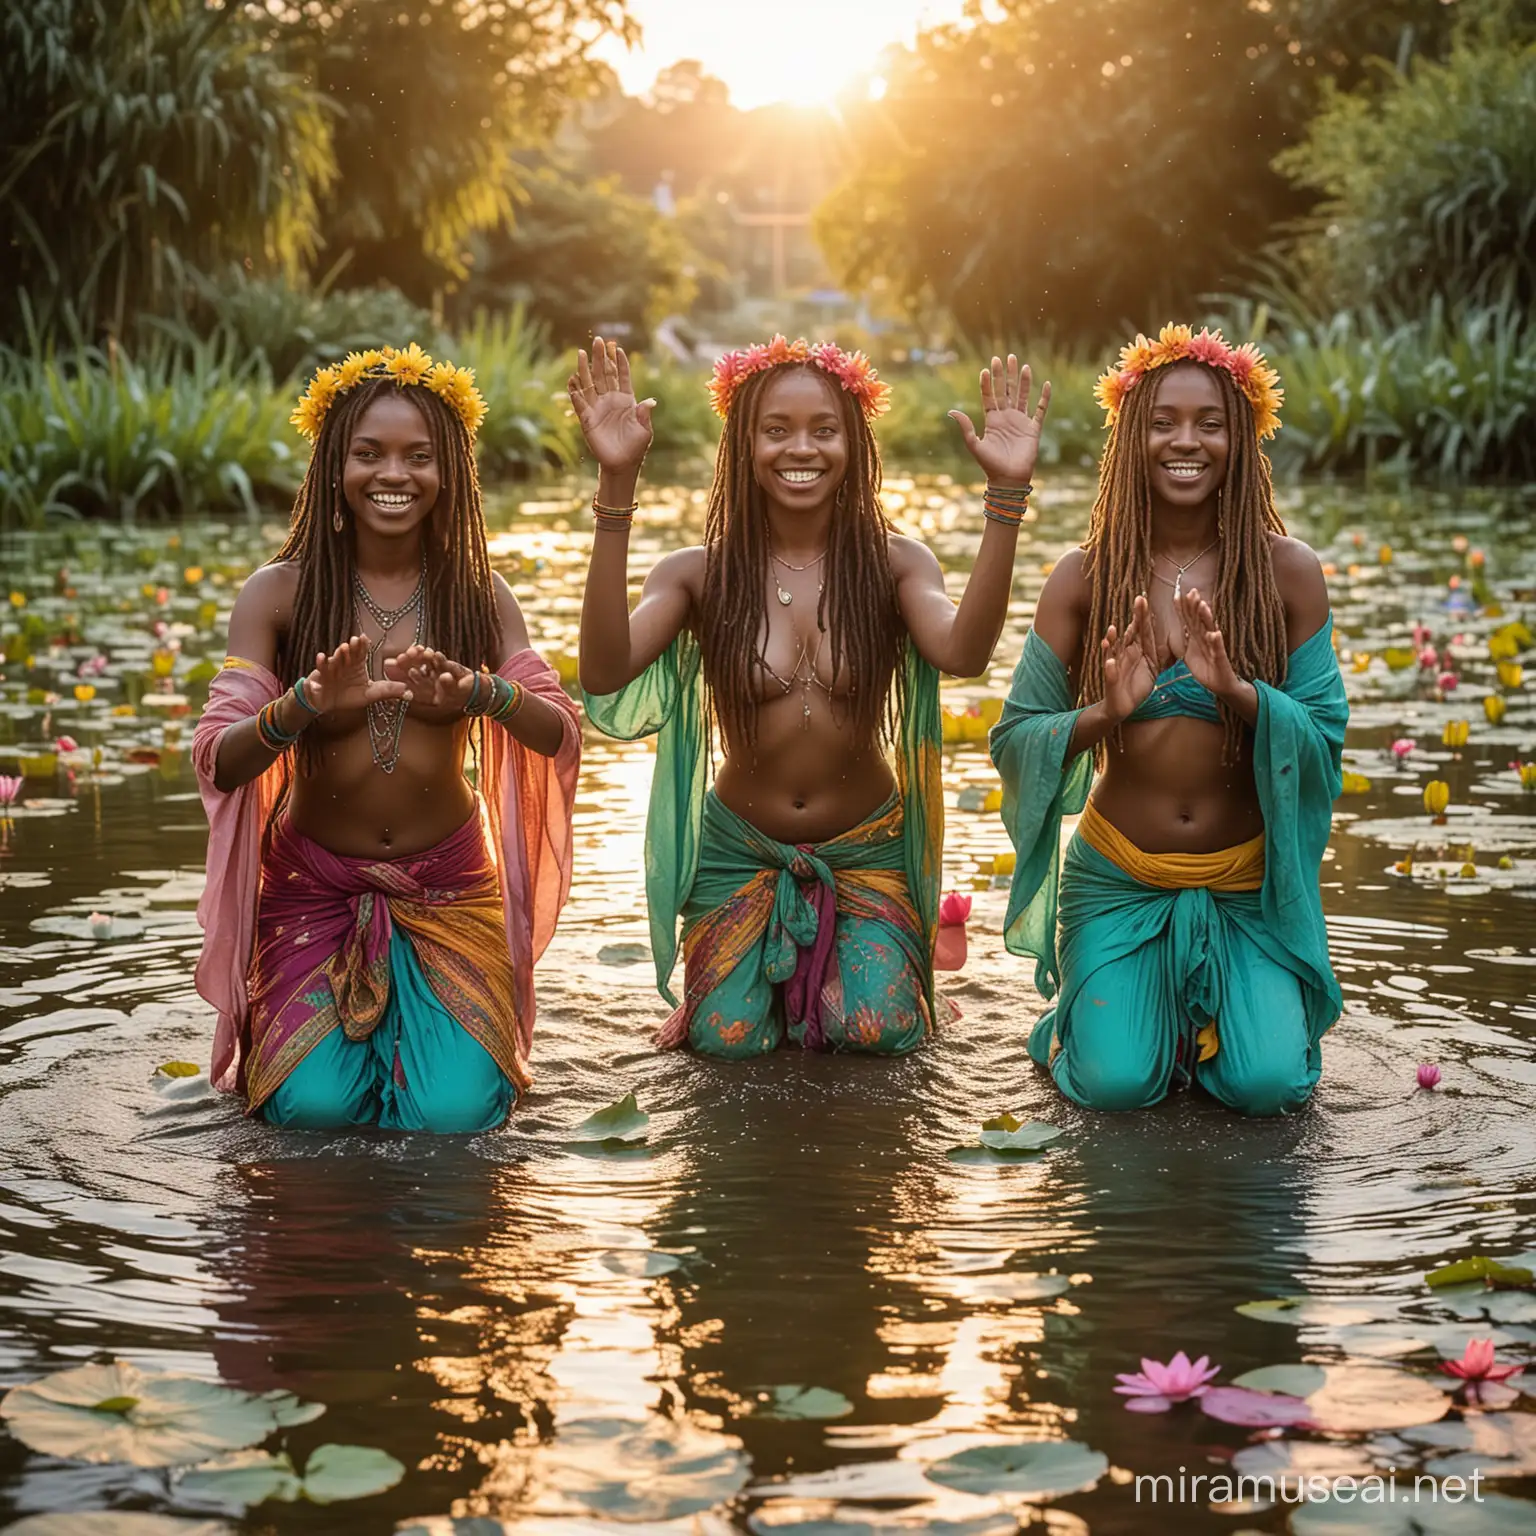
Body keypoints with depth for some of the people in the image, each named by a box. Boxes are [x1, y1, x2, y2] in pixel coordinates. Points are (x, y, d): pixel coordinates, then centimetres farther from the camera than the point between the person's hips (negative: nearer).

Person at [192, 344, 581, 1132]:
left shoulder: (477, 591, -1)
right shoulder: (278, 593, -7)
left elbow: (558, 734, -13)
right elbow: (218, 763, -16)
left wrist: (481, 692, -35)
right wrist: (305, 704, -37)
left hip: (449, 888, 1)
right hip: (315, 887, -1)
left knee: (453, 1112, -15)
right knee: (315, 1106, -18)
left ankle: (414, 1018, 20)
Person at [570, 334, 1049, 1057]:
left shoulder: (895, 565, -9)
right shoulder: (700, 575, -10)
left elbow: (962, 651, -31)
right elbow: (605, 671, -30)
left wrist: (1005, 495, -39)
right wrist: (617, 484, -37)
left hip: (864, 852, 0)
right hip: (739, 853, 0)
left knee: (880, 1031, -15)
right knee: (731, 1038, -10)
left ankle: (828, 964, 22)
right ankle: (770, 967, 26)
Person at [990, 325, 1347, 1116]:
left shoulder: (1289, 573, -4)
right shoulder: (1084, 577, -4)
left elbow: (1326, 733, -7)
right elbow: (1014, 738, -6)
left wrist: (1236, 691, -25)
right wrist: (1105, 712, -25)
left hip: (1248, 885, 1)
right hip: (1118, 879, -1)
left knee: (1269, 1083, -15)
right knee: (1116, 1082, -17)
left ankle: (1208, 1010, 21)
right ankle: (1091, 1009, 21)